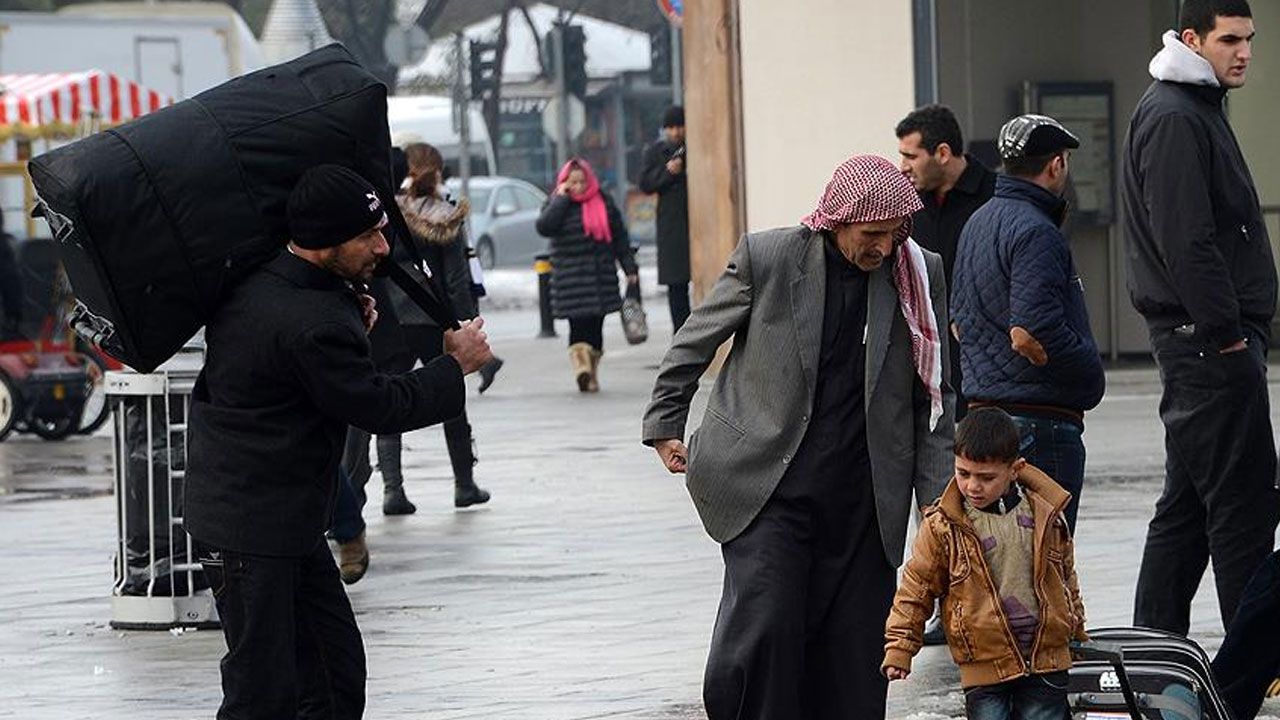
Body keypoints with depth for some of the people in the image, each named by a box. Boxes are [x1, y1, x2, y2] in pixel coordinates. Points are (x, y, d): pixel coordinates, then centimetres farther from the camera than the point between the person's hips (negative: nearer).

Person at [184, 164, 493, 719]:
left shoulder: (252, 283, 3)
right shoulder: (315, 325, -26)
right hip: (251, 531, -10)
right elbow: (380, 406, -17)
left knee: (336, 671, 14)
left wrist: (353, 320, 6)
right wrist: (456, 367, -2)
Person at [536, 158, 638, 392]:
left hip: (601, 276, 3)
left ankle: (592, 375, 14)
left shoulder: (604, 203, 9)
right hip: (570, 280, -3)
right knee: (578, 326, -15)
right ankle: (581, 368, -27)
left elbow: (620, 239, 12)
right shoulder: (556, 204, 5)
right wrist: (561, 197, -12)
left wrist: (630, 269, 8)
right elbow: (544, 227, -16)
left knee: (595, 327, 6)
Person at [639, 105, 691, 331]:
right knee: (676, 284, 2)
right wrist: (667, 172, -11)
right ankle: (680, 330, 6)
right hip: (672, 225, 0)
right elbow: (645, 184, 3)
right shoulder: (656, 152, 8)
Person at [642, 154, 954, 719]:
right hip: (767, 490, -2)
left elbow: (933, 398, 9)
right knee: (763, 629, -14)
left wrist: (938, 499, 3)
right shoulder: (765, 258, -5)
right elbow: (693, 343, 9)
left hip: (863, 500, 2)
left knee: (854, 652, 1)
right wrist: (665, 427, 10)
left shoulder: (921, 278, 2)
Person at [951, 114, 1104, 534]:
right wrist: (1091, 375, -11)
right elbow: (1030, 335, -25)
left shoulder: (978, 224, 15)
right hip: (1041, 418, -10)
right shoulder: (1035, 231, -16)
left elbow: (958, 324, 23)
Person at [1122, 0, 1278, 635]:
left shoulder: (1196, 111, 20)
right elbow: (1185, 242, -21)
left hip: (1205, 341, 11)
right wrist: (1227, 335, -20)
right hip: (1209, 343, -11)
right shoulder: (1172, 119, -14)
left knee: (1187, 506, 13)